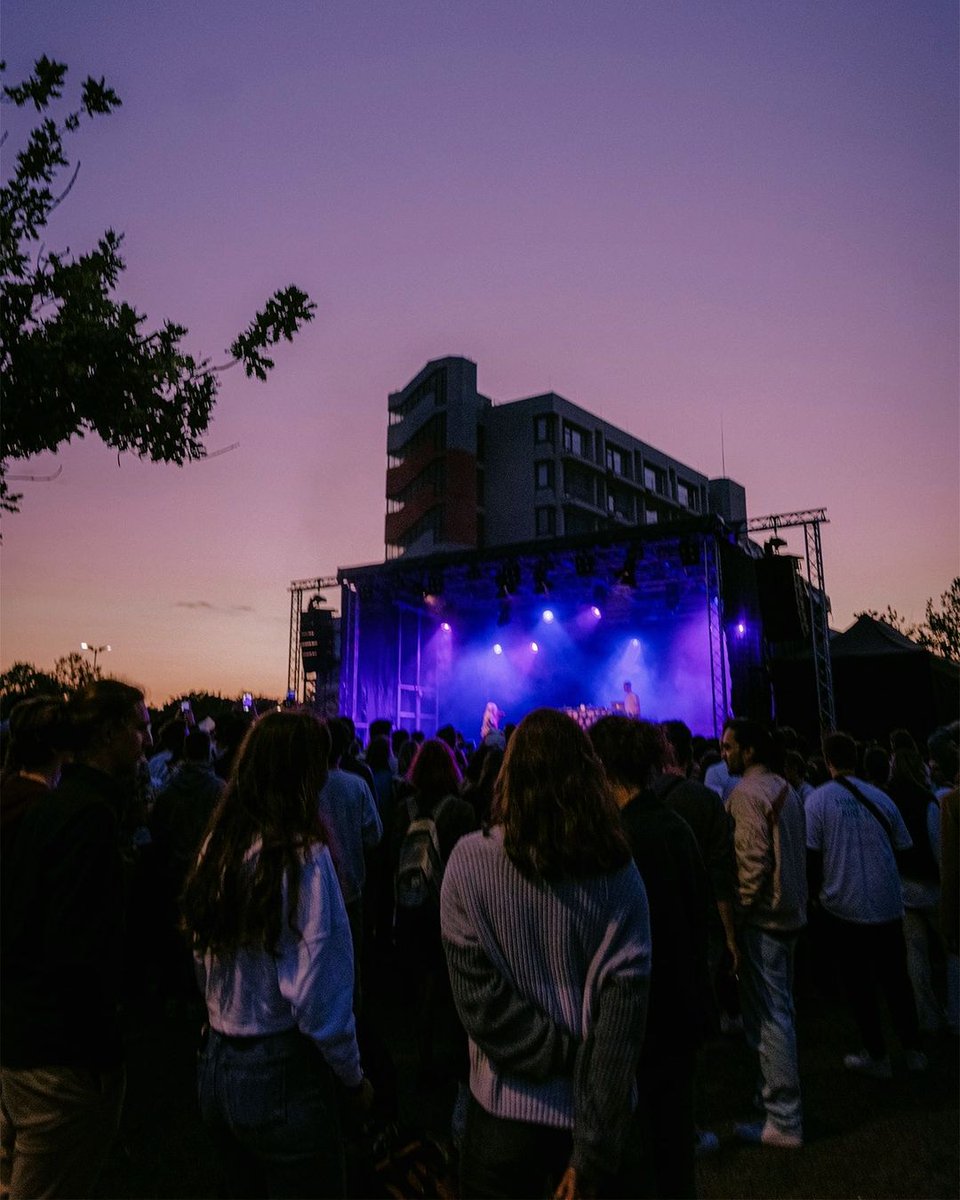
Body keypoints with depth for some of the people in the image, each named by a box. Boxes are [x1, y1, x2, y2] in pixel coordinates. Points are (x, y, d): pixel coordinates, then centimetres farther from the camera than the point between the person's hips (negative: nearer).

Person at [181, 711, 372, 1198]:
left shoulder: (217, 845, -4)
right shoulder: (302, 856, -23)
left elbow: (202, 961, 7)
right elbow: (318, 995, -22)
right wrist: (354, 1078, -7)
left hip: (216, 1066, 6)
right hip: (282, 1077, -6)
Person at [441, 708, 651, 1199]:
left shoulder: (470, 859, -14)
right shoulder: (618, 870, -11)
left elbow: (477, 994, -17)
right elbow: (625, 1005, -14)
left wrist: (570, 1059, -10)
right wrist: (594, 1149, -10)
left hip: (506, 1108, -1)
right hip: (598, 1115, 2)